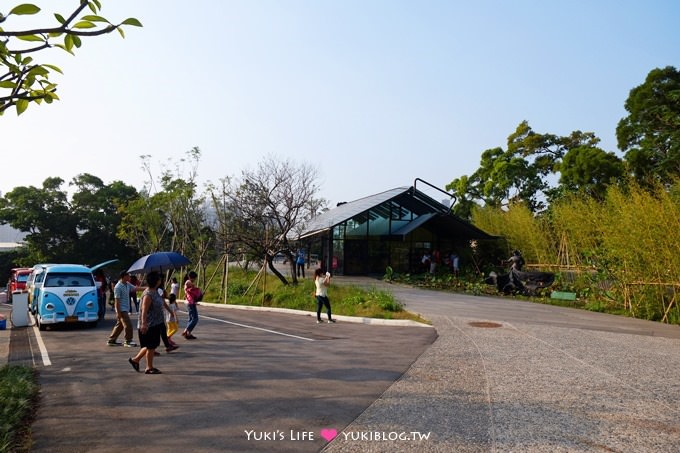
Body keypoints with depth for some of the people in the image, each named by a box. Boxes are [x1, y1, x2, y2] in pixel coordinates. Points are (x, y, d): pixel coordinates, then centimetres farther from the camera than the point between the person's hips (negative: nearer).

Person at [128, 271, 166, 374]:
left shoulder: (155, 291, 9)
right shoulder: (148, 294, -20)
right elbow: (144, 311, -26)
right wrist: (143, 324, -32)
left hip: (156, 324, 10)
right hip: (149, 325, -10)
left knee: (152, 345, 17)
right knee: (151, 346, 2)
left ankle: (135, 359, 31)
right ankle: (149, 368, 14)